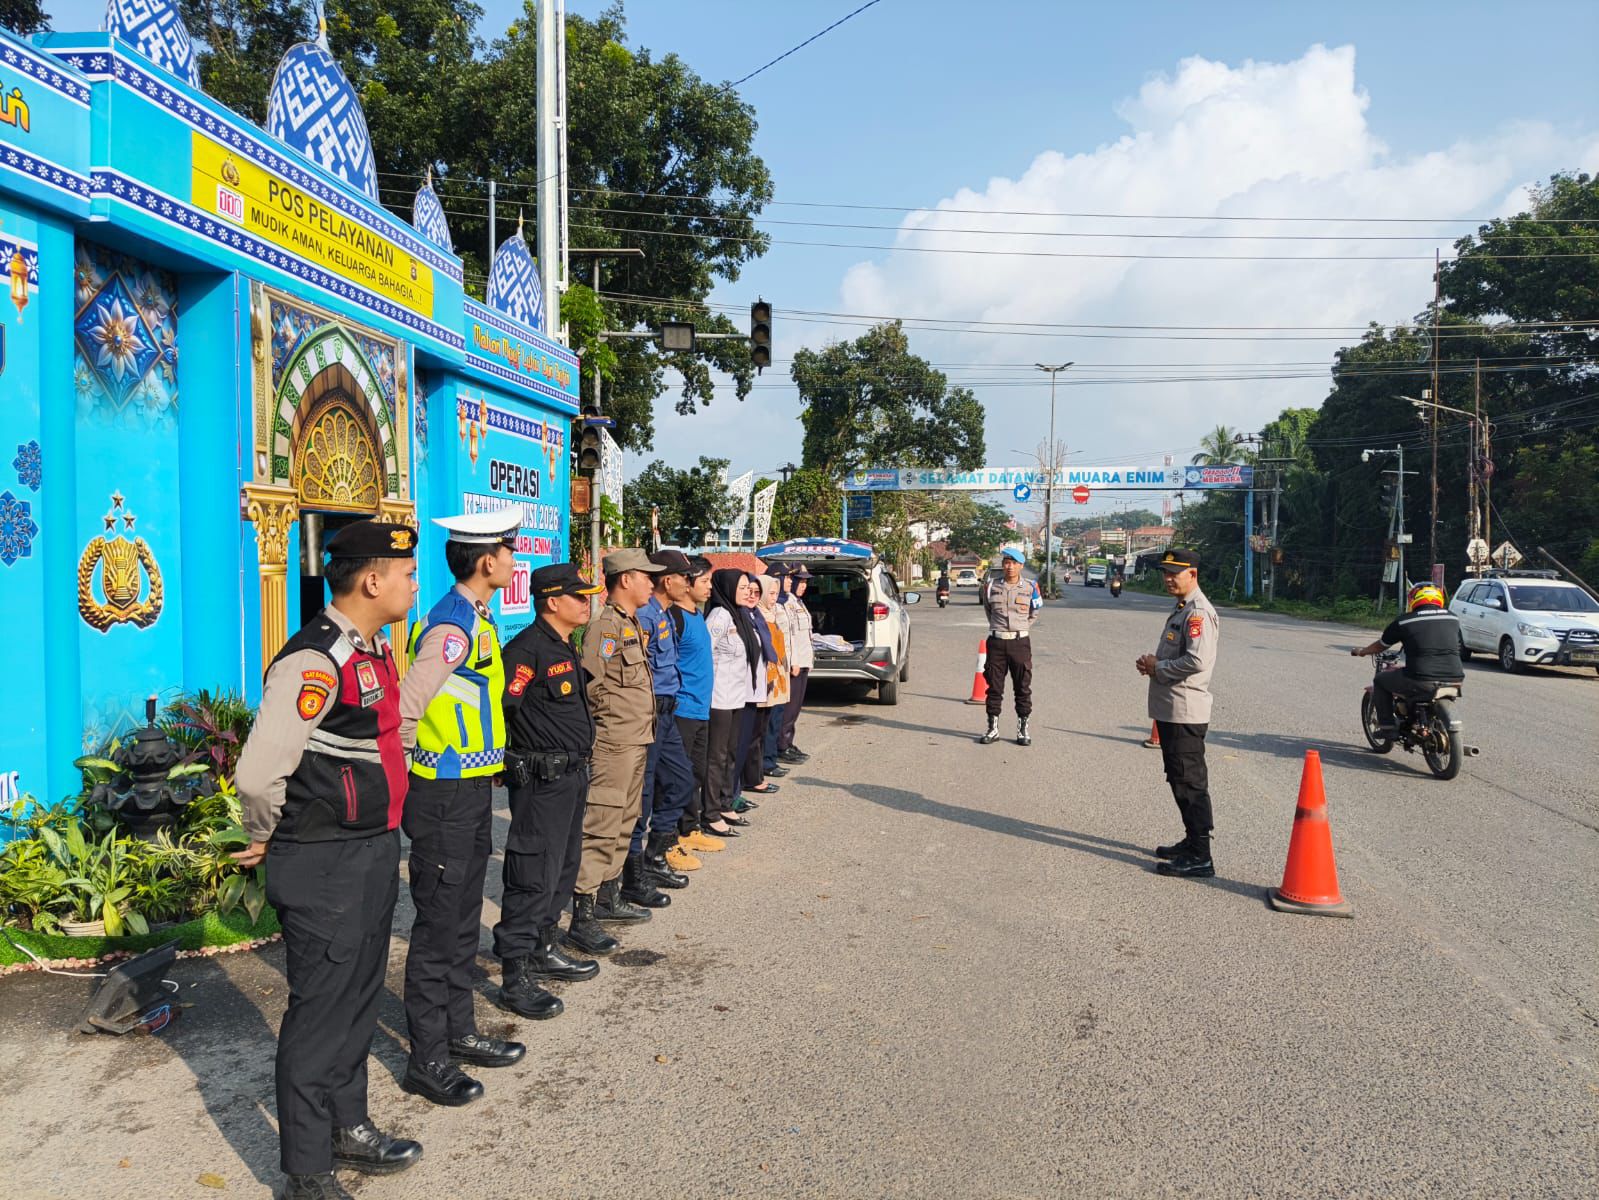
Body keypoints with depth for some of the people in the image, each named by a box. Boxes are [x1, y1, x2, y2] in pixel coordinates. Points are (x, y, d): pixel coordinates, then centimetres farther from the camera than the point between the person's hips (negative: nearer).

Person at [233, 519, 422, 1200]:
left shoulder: (377, 650, 8)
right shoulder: (315, 663, -23)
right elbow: (259, 774, -24)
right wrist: (269, 841, -6)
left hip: (376, 851, 9)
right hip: (324, 867, -9)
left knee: (359, 999, 21)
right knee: (319, 1014, 4)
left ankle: (348, 1129, 39)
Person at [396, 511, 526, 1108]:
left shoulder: (476, 621, 11)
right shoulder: (452, 627, -21)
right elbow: (403, 712, -25)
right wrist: (405, 786, -14)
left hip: (474, 792, 10)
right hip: (446, 799, -10)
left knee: (463, 923, 19)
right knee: (437, 929, 1)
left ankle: (459, 1032, 33)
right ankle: (427, 1062, 14)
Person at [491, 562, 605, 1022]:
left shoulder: (566, 649, 14)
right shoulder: (528, 649, -18)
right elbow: (498, 709, -23)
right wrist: (505, 763, -15)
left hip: (572, 775, 10)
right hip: (541, 779, -10)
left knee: (563, 869, 18)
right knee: (534, 876, -6)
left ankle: (543, 951, 31)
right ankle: (515, 976, 2)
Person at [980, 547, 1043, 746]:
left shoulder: (1030, 588, 1)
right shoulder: (991, 587, 3)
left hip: (1020, 642, -1)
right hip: (996, 642, 1)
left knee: (1023, 688, 3)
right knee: (994, 687, 4)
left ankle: (1023, 729, 12)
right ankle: (993, 728, 13)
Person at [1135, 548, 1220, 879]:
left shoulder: (1198, 613, -16)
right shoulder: (1181, 609, 17)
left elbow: (1197, 661, -27)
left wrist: (1158, 667, -14)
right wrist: (1152, 663, 9)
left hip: (1186, 712, -11)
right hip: (1170, 710, 11)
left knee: (1190, 783, -6)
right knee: (1180, 779, 18)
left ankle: (1199, 857, 0)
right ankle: (1192, 842, 29)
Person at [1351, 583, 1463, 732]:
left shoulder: (1404, 621, 2)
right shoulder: (1453, 618, 12)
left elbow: (1380, 646, 16)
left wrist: (1361, 651, 38)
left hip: (1421, 682, -4)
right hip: (1454, 680, 4)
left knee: (1380, 681, 19)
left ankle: (1387, 726, 13)